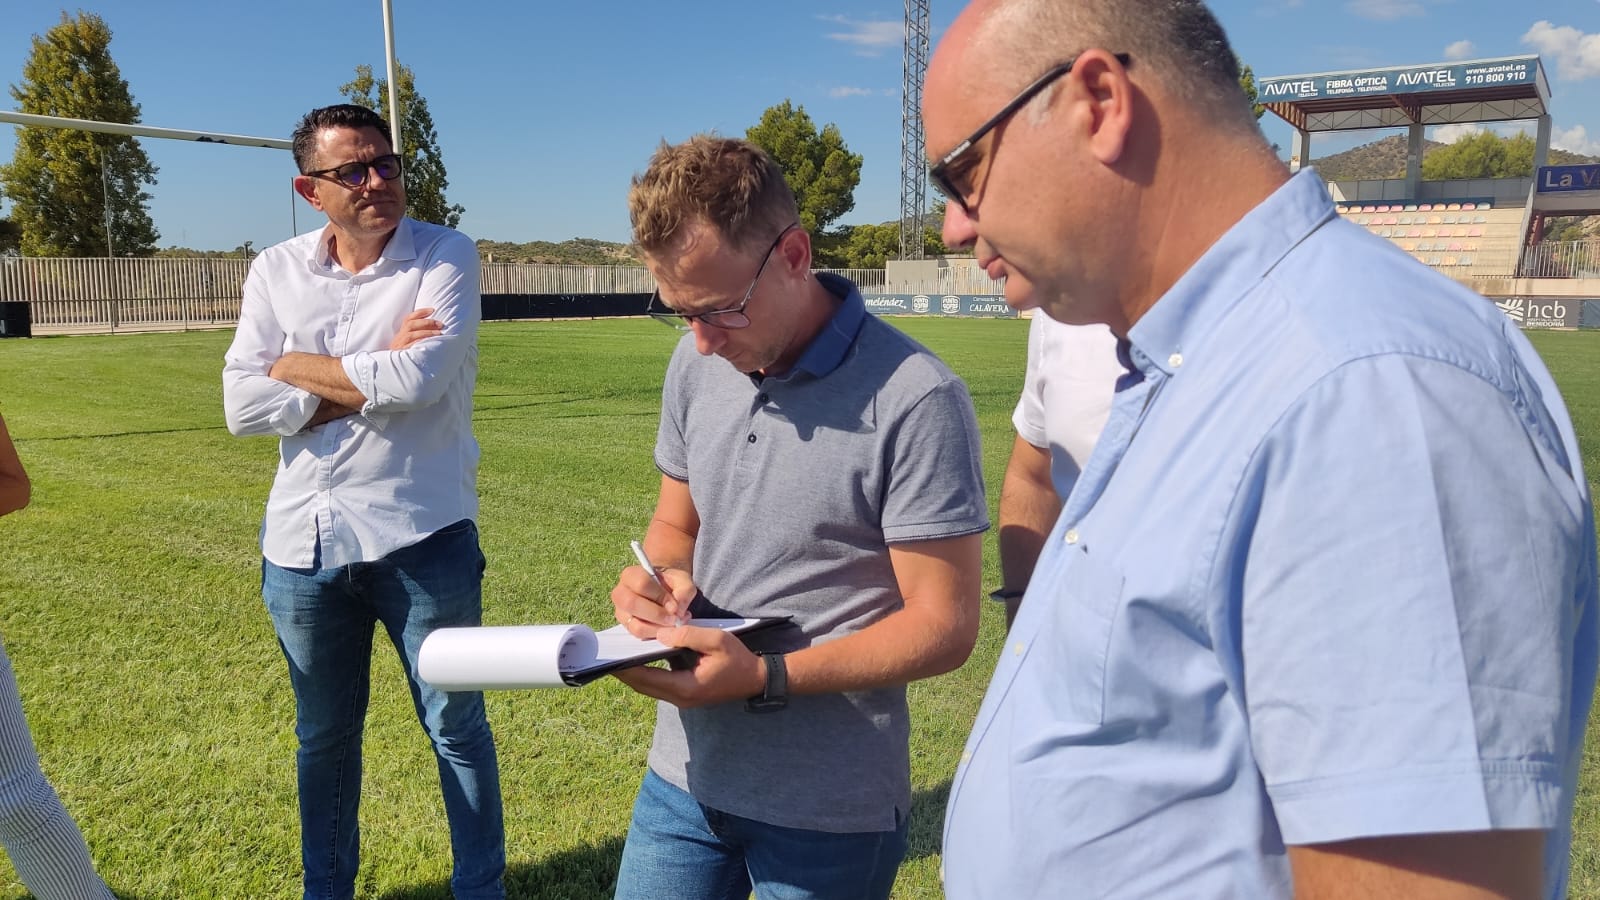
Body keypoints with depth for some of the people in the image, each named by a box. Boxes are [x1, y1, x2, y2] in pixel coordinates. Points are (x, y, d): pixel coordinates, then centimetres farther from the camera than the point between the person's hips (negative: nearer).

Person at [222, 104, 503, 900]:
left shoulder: (446, 256, -7)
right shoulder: (275, 271, 3)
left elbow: (417, 380, -22)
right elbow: (243, 406, -6)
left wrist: (298, 367, -8)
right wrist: (373, 378, -14)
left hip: (421, 539, -3)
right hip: (303, 543, 4)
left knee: (456, 729, 11)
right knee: (324, 736, 20)